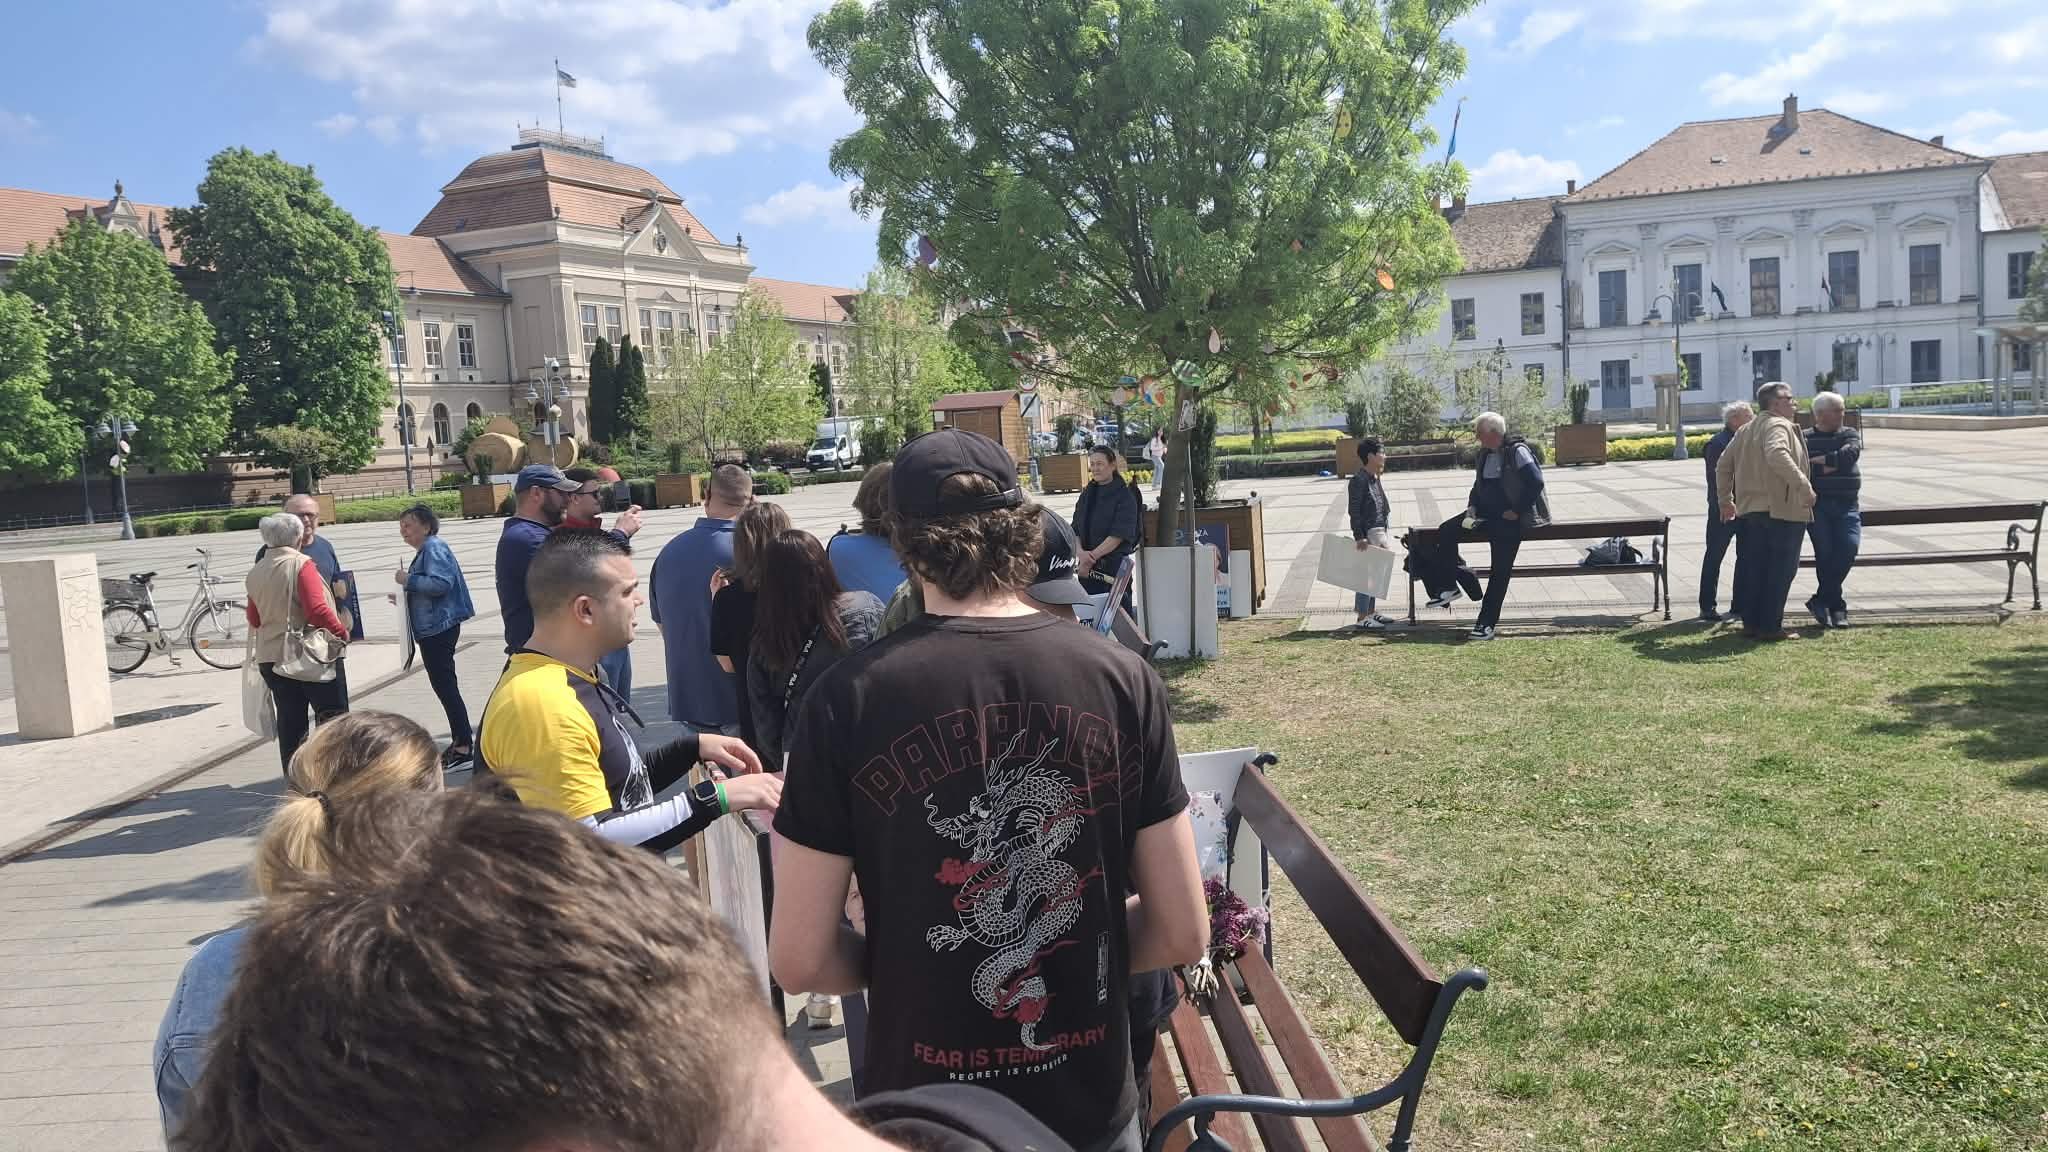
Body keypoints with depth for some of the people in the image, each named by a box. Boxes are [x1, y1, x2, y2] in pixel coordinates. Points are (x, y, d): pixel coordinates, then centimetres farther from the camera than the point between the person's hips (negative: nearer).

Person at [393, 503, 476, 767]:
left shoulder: (434, 548, -13)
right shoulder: (425, 550, 19)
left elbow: (441, 583, -26)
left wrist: (408, 580, -18)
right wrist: (406, 596, 15)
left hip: (439, 628, -11)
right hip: (432, 629, 11)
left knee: (445, 686, -9)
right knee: (444, 686, 14)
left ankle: (463, 745, -6)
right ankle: (459, 741, 20)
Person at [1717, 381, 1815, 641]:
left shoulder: (1746, 431, 18)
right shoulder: (1778, 426, -9)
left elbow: (1723, 466, 20)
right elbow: (1777, 455, -30)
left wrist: (1726, 501, 24)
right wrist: (1803, 485, -30)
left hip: (1751, 510, 8)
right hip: (1782, 510, -8)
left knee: (1753, 568, 12)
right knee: (1780, 569, -3)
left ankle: (1751, 622, 15)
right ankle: (1770, 626, -3)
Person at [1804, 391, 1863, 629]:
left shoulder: (1850, 435, 12)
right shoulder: (1805, 438, 5)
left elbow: (1851, 453, -9)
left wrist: (1820, 460, -11)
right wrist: (1828, 467, -12)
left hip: (1846, 504, 2)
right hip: (1817, 503, -2)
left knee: (1849, 547, -13)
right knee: (1825, 552, -6)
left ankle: (1821, 601, 0)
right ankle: (1836, 606, 7)